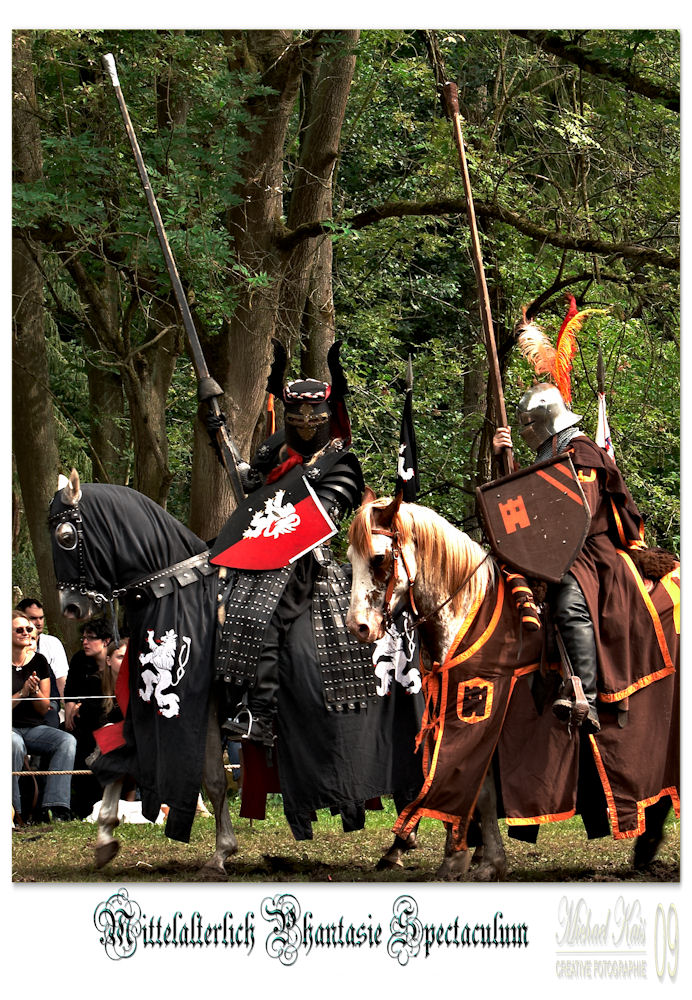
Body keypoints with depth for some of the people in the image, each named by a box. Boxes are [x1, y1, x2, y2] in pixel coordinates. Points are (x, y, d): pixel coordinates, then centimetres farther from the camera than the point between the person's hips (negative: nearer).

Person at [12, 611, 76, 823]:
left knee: (67, 741, -24)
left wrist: (35, 691, -10)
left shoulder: (39, 661, 10)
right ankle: (13, 812, -31)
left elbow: (44, 709, 11)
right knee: (15, 745, -39)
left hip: (34, 728, 5)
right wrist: (22, 693, -16)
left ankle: (54, 808, -35)